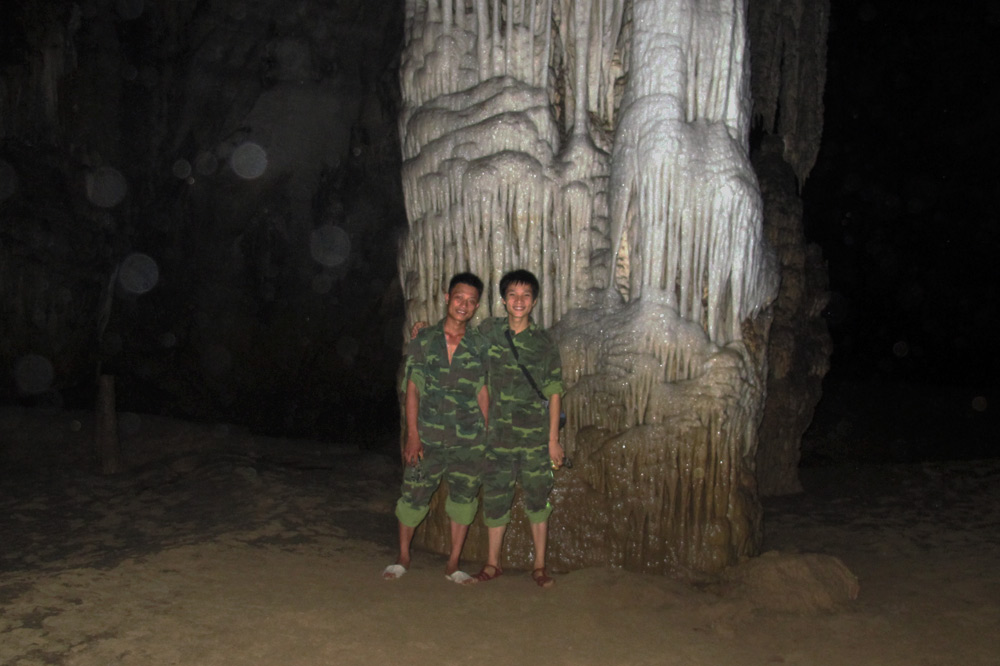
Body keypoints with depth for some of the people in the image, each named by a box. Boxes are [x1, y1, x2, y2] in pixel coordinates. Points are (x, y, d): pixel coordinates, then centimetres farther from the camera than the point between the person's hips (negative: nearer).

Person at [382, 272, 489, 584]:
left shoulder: (480, 345, 5)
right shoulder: (424, 340, 1)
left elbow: (483, 392, 8)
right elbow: (412, 389, 1)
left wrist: (486, 434, 5)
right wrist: (412, 435, -5)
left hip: (469, 440, 1)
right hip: (429, 438, -1)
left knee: (464, 498, 7)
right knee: (413, 496, 3)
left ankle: (453, 564, 21)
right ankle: (403, 557, 25)